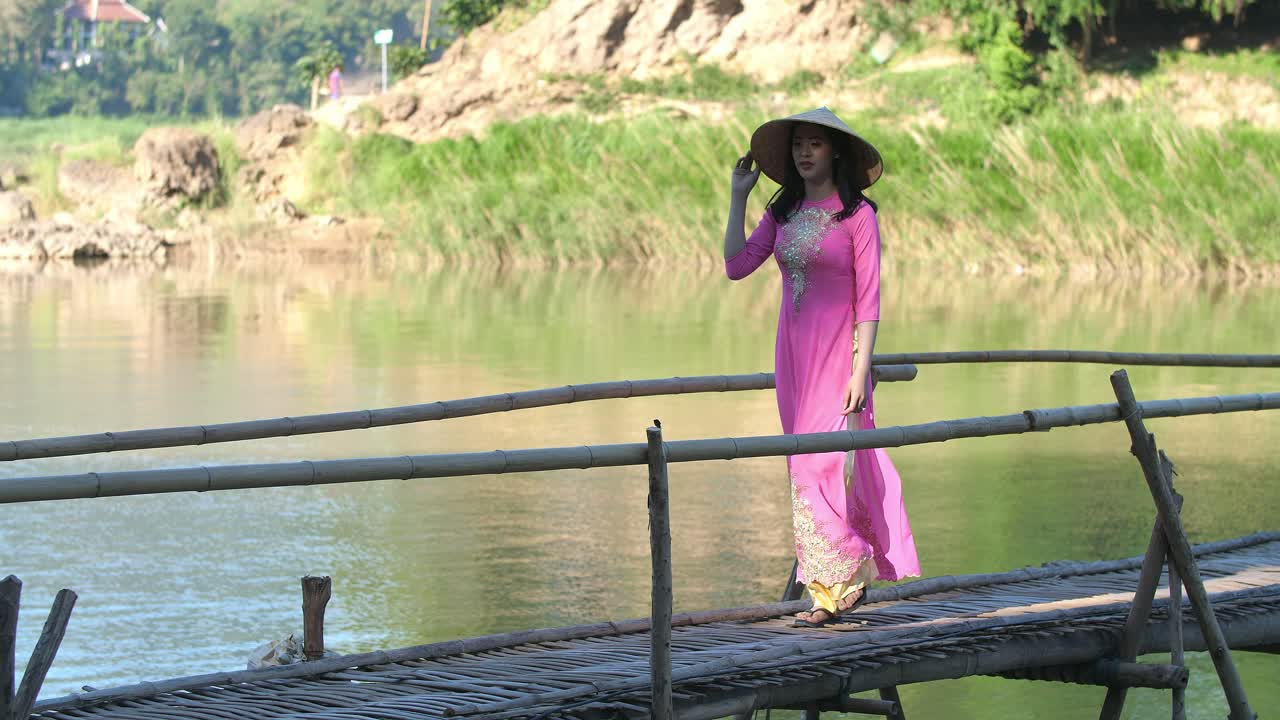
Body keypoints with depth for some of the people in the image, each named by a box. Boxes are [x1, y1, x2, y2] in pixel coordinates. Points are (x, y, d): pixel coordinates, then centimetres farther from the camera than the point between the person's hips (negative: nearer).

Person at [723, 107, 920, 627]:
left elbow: (868, 301, -9)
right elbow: (737, 266, 2)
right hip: (793, 351, 6)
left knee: (823, 463, -11)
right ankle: (853, 575, 14)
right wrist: (739, 197, 3)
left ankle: (836, 585, -2)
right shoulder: (784, 211, 9)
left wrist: (860, 372, -15)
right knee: (809, 464, 6)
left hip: (838, 351, -6)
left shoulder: (857, 214, -7)